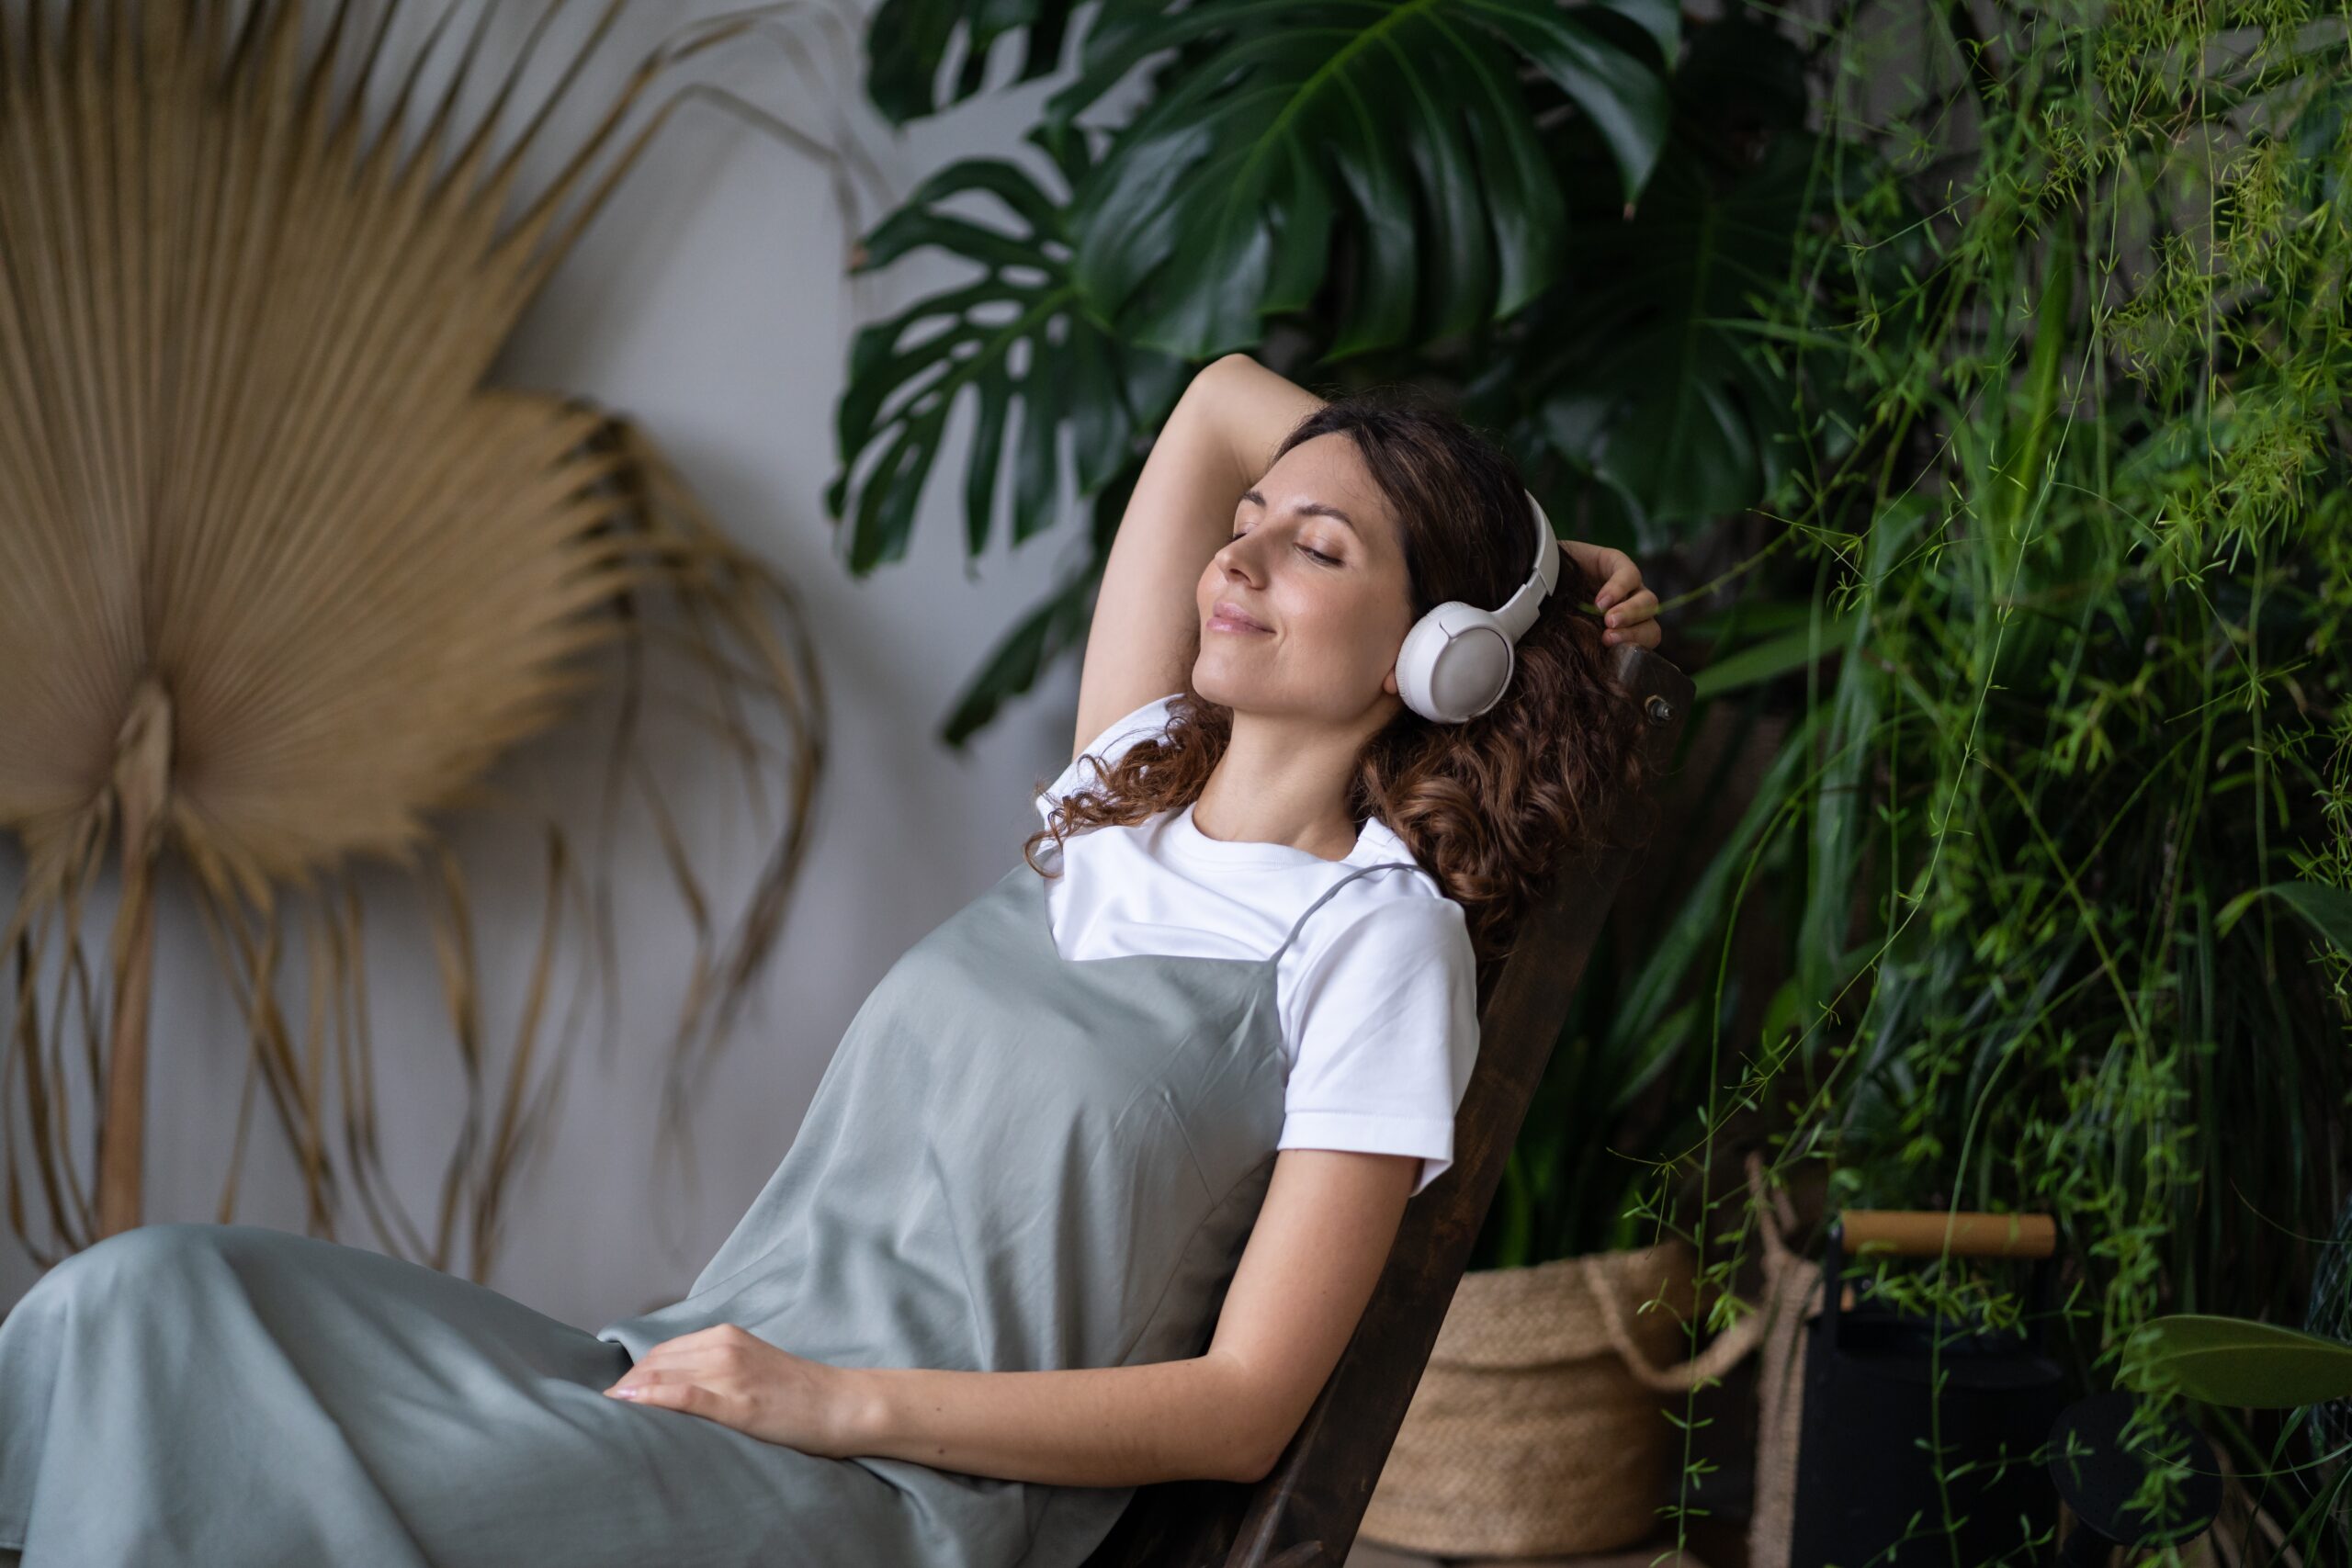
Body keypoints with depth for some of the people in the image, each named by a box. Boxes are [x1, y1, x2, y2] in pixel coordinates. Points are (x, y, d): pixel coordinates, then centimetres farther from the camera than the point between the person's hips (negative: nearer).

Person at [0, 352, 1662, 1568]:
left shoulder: (1380, 938, -3)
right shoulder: (1132, 784, 17)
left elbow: (1242, 1410, -8)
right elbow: (1225, 400, 29)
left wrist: (834, 1399, -15)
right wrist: (1524, 548, 27)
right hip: (694, 1372, 8)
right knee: (145, 1304, -17)